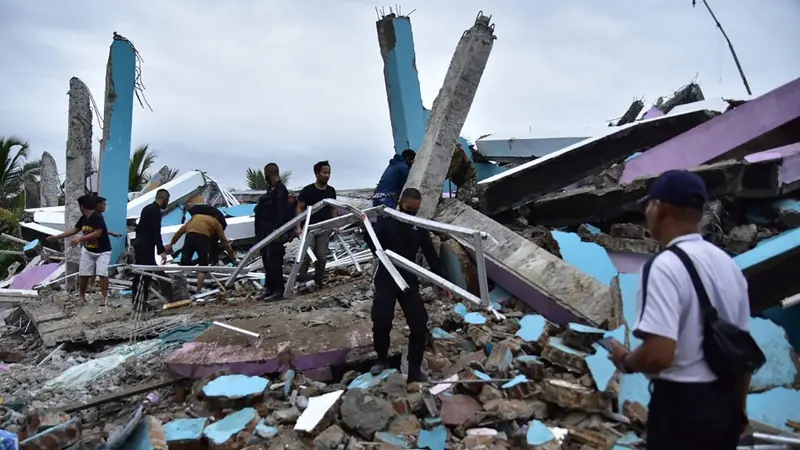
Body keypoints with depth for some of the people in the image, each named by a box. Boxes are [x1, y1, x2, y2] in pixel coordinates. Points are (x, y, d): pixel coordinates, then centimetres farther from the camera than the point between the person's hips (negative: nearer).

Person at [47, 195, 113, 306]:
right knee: (83, 274, 7)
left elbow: (97, 233, -30)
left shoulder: (97, 217, -22)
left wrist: (79, 239, -31)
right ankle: (81, 296, 22)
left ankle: (105, 297, -13)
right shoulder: (83, 218, 2)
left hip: (102, 251, -7)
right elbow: (74, 230, 12)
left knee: (102, 273, -19)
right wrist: (56, 237, 14)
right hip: (87, 250, 7)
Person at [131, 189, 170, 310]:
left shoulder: (147, 208, 16)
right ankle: (141, 302, -7)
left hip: (139, 246, 10)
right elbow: (156, 232, -23)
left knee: (139, 274, 13)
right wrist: (161, 251, -25)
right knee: (147, 274, -8)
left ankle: (136, 301, 20)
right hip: (146, 247, -10)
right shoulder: (156, 211, -15)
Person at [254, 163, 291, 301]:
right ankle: (270, 288, 22)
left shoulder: (280, 190, -12)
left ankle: (278, 290, -8)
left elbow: (282, 212, -20)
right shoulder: (272, 190, 19)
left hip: (274, 232, -10)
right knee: (267, 260, 14)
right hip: (266, 232, 10)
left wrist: (276, 230, -26)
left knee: (273, 261, -11)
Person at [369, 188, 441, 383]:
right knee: (382, 321, -13)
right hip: (386, 280, -3)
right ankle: (382, 360, 13)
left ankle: (414, 369, 8)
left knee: (419, 324, -4)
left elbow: (431, 255, 8)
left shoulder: (419, 228, 5)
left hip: (409, 281, 3)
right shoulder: (386, 223, -4)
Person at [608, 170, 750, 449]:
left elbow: (659, 354, -29)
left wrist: (625, 360, -8)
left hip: (681, 402, -8)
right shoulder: (728, 263, 5)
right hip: (725, 401, 8)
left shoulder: (665, 266, -20)